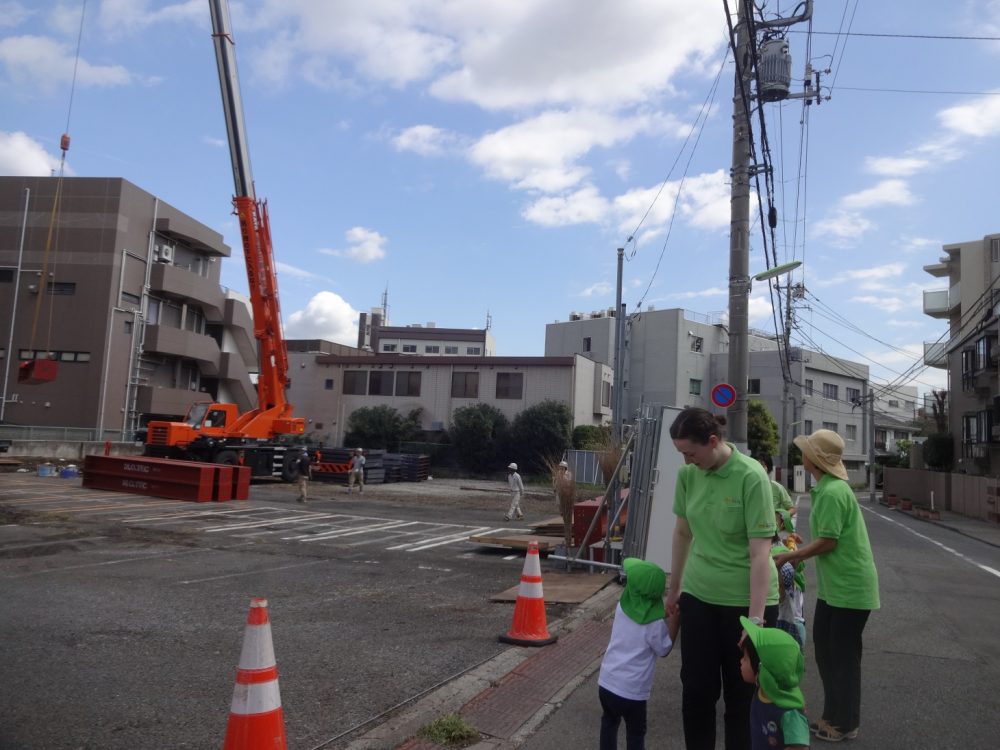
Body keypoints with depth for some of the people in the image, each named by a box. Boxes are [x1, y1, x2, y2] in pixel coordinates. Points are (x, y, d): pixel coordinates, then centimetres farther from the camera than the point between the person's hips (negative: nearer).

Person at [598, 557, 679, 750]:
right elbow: (664, 649, -1)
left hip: (606, 681, 5)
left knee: (609, 721, 27)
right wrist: (674, 619, -4)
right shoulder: (655, 623, -18)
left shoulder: (622, 606, -4)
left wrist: (665, 614, 9)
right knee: (635, 732, 17)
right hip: (631, 690, -4)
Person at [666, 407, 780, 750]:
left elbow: (760, 552, -20)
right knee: (695, 690, 11)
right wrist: (674, 588, 16)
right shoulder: (688, 474, -3)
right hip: (698, 596, 4)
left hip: (745, 600, -4)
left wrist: (755, 619, -21)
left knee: (741, 696, 11)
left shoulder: (751, 476, -19)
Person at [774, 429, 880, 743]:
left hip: (849, 587, -10)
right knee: (825, 648, 16)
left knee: (844, 655, 3)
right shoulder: (827, 488, 8)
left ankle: (846, 724, 18)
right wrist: (799, 554, 7)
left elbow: (827, 542, -22)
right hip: (833, 585, 10)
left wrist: (787, 557, -13)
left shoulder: (832, 492, -23)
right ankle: (833, 715, 30)